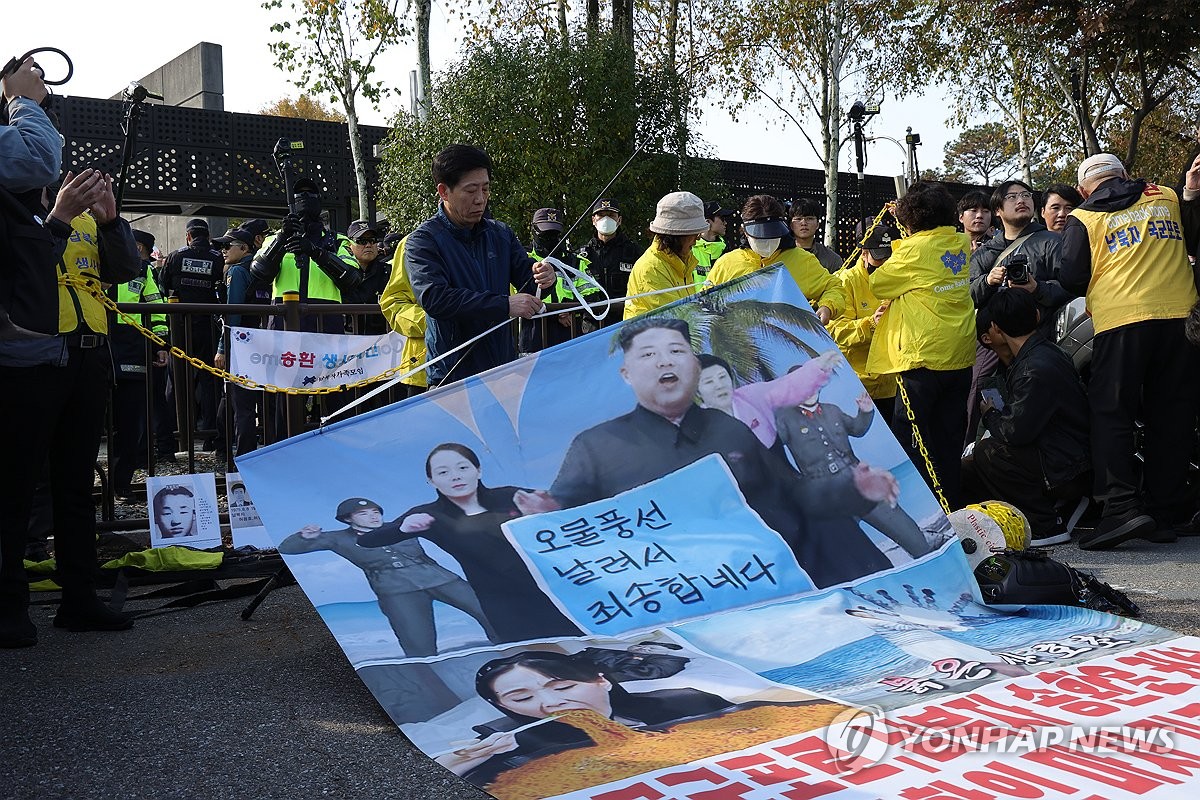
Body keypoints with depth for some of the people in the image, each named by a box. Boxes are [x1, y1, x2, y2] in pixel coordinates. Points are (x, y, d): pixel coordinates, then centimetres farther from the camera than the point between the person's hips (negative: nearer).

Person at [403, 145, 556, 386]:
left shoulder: (500, 234, 12)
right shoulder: (423, 240, -7)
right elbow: (434, 298, -22)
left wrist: (539, 276, -15)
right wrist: (504, 305, -27)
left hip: (504, 369, 5)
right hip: (453, 374, -5)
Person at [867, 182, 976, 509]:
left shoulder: (914, 249, -12)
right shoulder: (963, 244, 6)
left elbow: (877, 284, -1)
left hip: (925, 357, -7)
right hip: (961, 357, 7)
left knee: (910, 434, 1)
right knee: (949, 435, 13)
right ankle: (950, 504, 18)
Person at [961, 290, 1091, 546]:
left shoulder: (1037, 367, -24)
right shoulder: (1042, 351, 7)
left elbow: (1014, 431, -24)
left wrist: (990, 414, -2)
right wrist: (1005, 357, 15)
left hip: (1071, 473, -9)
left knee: (987, 452, -19)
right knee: (967, 470, 7)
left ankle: (1046, 527, -10)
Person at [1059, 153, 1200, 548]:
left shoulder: (1083, 219, 4)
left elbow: (1072, 280, 2)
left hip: (1121, 322, -3)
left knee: (1111, 413, 0)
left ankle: (1121, 507, -14)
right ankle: (1165, 511, 12)